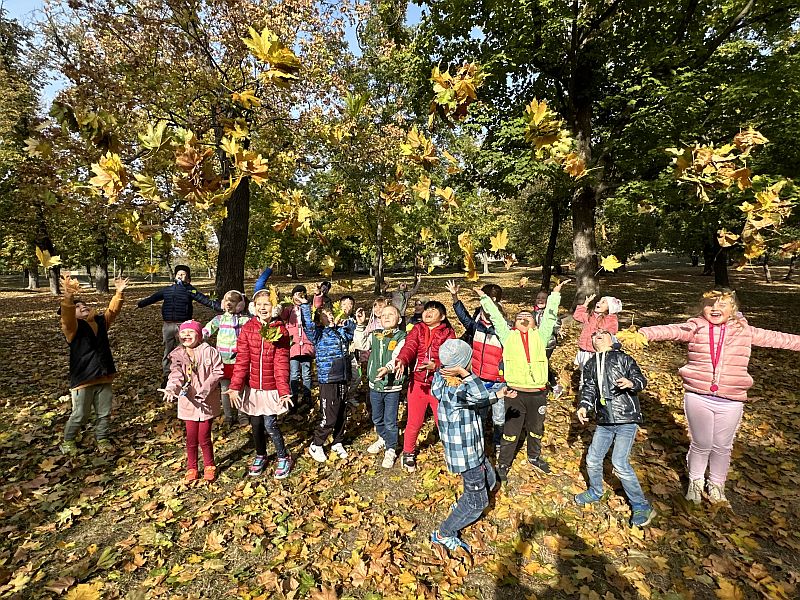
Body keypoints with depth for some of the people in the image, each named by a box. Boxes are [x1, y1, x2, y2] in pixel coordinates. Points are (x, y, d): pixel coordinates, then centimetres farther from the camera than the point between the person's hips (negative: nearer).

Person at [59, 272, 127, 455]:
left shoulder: (100, 322, 8)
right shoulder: (72, 327, -8)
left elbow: (113, 310, 2)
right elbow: (67, 317, -28)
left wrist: (119, 293, -14)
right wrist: (68, 297, -46)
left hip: (103, 377, 5)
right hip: (82, 379, -5)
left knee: (104, 413, 14)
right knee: (80, 415, 7)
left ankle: (102, 439, 30)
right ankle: (68, 441, 31)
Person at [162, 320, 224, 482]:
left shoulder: (209, 351, -9)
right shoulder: (177, 355, -1)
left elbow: (218, 372, -10)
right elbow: (176, 374, -15)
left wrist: (205, 389, -19)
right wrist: (171, 388, -35)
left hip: (207, 401, -2)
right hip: (188, 401, 2)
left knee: (204, 437, 3)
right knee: (191, 438, 11)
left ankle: (209, 466, 28)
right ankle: (191, 468, 33)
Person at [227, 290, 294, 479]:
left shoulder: (280, 331, -8)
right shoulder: (247, 329, -2)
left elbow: (281, 363, -11)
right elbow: (242, 360, -5)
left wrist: (284, 389, -18)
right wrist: (235, 386, -11)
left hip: (272, 388, -3)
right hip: (252, 387, 3)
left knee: (270, 425, -3)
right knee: (256, 424, 14)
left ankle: (284, 458, 21)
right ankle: (260, 456, 39)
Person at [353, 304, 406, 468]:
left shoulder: (402, 337, -11)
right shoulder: (375, 335, 6)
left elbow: (398, 356, -24)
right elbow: (360, 345, -3)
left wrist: (388, 368, -43)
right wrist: (360, 325, -10)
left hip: (392, 386, -5)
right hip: (375, 384, 5)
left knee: (390, 421, 5)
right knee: (377, 418, 22)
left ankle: (390, 450, 26)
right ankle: (383, 439, 47)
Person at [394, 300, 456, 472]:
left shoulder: (448, 333, -1)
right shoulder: (417, 330, 4)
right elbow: (409, 347, -14)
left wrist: (435, 365, -31)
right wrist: (402, 361, -34)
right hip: (417, 382, 2)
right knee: (414, 422, 9)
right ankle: (408, 453, 32)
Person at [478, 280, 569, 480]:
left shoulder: (540, 335, 7)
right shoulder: (508, 335, 3)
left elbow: (549, 316, 4)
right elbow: (495, 316, 2)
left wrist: (555, 293, 2)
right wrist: (484, 297, 2)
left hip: (538, 393, 3)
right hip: (515, 393, -2)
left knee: (536, 429, 22)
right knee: (511, 431, 8)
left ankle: (534, 456, 46)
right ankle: (503, 463, 25)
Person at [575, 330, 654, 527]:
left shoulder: (622, 358, 0)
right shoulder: (590, 365, 13)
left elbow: (641, 380, -4)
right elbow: (589, 389, 6)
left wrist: (631, 383, -27)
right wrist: (583, 406, -11)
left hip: (627, 419, -5)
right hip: (604, 422, 5)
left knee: (619, 462, -13)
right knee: (592, 460, 9)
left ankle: (641, 506, 7)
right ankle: (595, 492, 36)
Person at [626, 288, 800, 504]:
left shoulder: (744, 331, 3)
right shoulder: (695, 328, -7)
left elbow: (776, 338, 12)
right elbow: (668, 330, -23)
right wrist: (642, 334, -41)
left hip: (730, 401, 2)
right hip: (698, 397, -2)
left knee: (722, 447, 17)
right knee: (701, 444, 13)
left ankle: (716, 484, 42)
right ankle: (695, 481, 37)